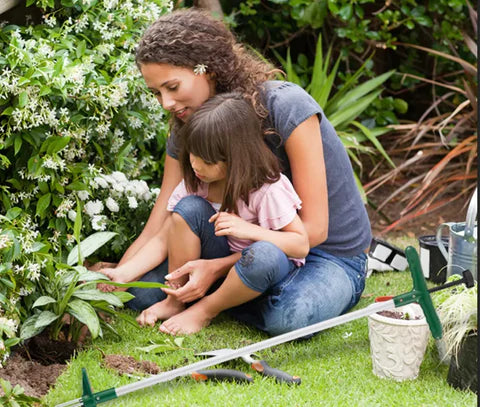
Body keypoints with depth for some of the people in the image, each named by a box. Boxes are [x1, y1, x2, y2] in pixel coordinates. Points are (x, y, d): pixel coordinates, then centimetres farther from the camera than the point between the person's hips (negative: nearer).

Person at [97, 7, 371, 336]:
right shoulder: (187, 131, -5)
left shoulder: (285, 106, -23)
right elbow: (155, 233, -7)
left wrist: (218, 267, -28)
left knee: (289, 315, -37)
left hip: (333, 257, -3)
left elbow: (313, 228, -22)